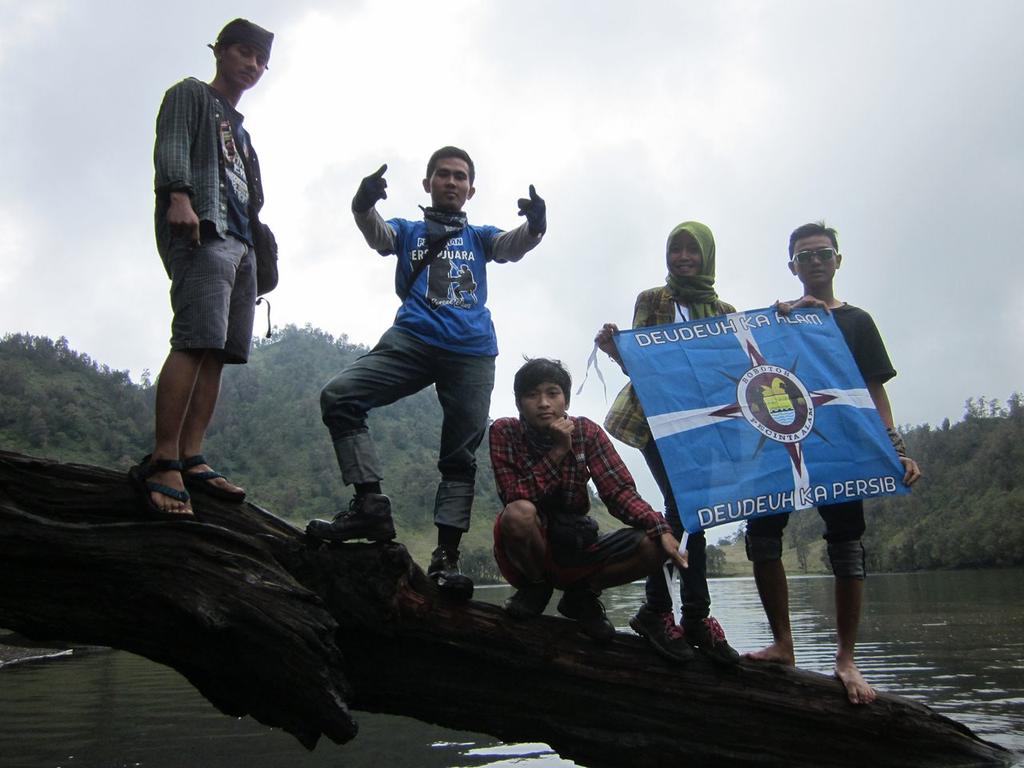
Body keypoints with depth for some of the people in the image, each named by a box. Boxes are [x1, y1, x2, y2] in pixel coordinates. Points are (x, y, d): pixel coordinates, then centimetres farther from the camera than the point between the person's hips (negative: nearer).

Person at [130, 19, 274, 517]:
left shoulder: (240, 129, 35)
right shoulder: (190, 95, 14)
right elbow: (171, 146, -6)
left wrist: (260, 251, 19)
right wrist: (178, 194, -24)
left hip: (239, 242, 8)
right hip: (201, 230, -8)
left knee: (218, 350, -3)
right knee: (196, 341, -22)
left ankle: (191, 459, -6)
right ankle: (162, 461, -25)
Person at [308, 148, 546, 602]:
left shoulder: (479, 237, 23)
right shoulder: (406, 231, 21)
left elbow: (515, 245, 2)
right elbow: (375, 233, -2)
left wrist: (535, 223, -22)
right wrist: (364, 204, -26)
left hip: (472, 352, 1)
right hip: (412, 340, 0)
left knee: (460, 456, -4)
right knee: (338, 396, -21)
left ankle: (446, 557, -3)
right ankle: (370, 505, -21)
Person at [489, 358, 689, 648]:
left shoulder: (586, 431, -5)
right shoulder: (504, 432, -11)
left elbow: (619, 490, -13)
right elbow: (515, 498, -23)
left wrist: (662, 530, -28)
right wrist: (558, 451, -27)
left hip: (577, 545, 3)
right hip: (529, 549, -2)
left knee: (653, 547, -20)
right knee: (518, 514, -36)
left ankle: (581, 594, 6)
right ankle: (536, 587, -3)